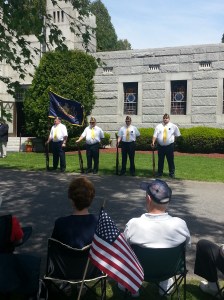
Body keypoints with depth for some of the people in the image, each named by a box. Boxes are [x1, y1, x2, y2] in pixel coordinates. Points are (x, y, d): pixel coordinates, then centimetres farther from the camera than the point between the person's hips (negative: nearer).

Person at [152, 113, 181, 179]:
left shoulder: (173, 126, 2)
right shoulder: (158, 126, 3)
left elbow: (177, 135, 12)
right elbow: (155, 135, -5)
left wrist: (173, 140, 10)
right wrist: (153, 142, -18)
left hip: (170, 146, -1)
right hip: (161, 146, 1)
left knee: (170, 160, 4)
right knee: (160, 160, 9)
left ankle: (172, 173, 17)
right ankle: (159, 173, 22)